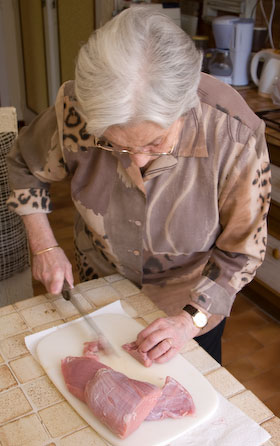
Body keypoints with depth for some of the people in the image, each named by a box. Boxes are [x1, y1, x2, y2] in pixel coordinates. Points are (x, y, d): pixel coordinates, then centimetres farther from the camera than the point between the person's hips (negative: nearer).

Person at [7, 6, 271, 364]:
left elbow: (242, 249, -21)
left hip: (195, 296, -1)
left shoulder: (234, 134, -34)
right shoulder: (76, 112, -29)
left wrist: (191, 319, -26)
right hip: (102, 281, 2)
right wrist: (44, 246, -13)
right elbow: (25, 164, -7)